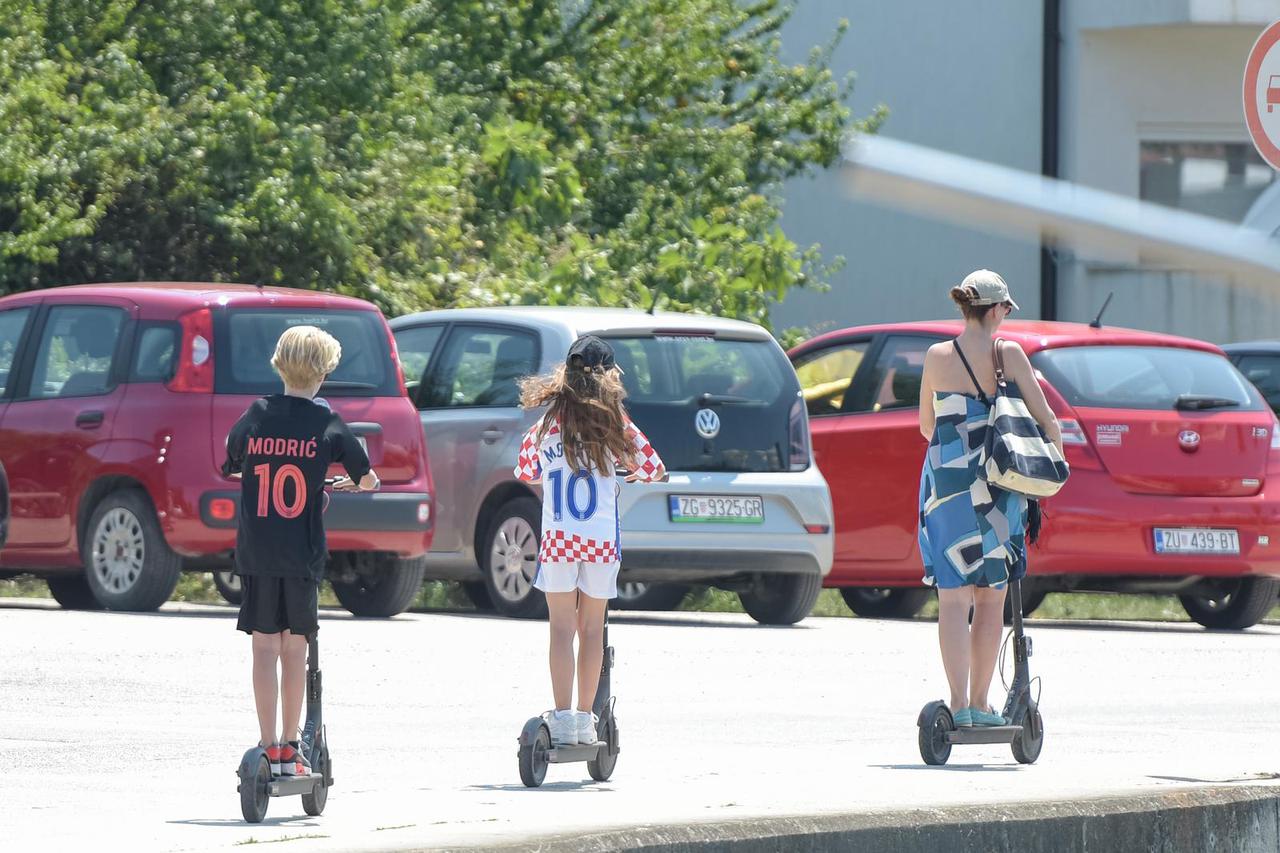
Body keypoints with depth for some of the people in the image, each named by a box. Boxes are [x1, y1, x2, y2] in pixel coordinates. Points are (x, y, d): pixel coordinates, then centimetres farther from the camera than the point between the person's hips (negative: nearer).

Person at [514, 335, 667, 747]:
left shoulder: (546, 425, 1)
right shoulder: (614, 423, -1)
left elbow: (525, 473, 13)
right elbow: (653, 468, 2)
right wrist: (637, 473, 25)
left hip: (558, 540, 0)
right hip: (602, 541, 0)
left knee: (562, 629, 1)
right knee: (592, 629, 9)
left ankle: (562, 717, -8)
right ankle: (585, 718, 11)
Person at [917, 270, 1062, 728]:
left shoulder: (937, 357, 3)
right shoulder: (1008, 354, -4)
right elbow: (1044, 416, -5)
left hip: (945, 481, 1)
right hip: (995, 485, -1)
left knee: (953, 598, 0)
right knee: (990, 599, 9)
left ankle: (959, 703, -10)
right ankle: (980, 705, 12)